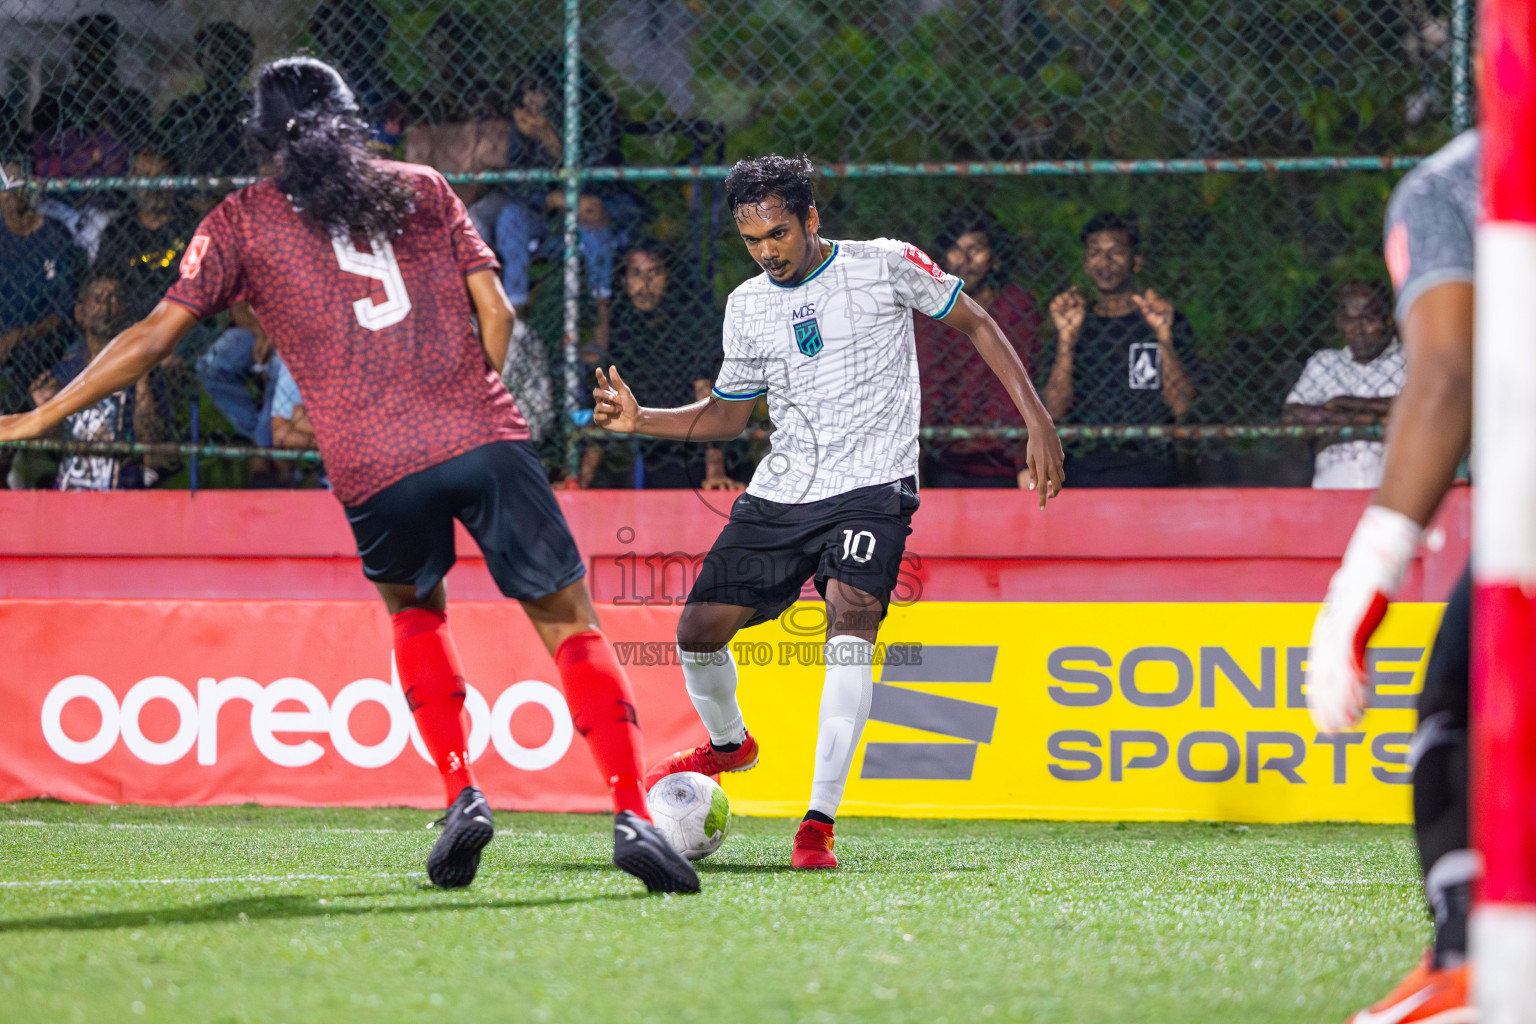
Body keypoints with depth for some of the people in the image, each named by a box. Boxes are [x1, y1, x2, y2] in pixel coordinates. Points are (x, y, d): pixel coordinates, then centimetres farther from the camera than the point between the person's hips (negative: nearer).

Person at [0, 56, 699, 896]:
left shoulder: (242, 222, 12)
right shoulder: (421, 189, 17)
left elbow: (154, 335, 8)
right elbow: (494, 311, 11)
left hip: (375, 470, 0)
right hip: (486, 437, 0)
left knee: (413, 611, 27)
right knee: (568, 622, 5)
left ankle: (463, 796, 10)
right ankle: (631, 816, -11)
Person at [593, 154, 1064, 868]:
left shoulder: (885, 266, -4)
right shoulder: (746, 306, 9)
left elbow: (975, 325, 4)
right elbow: (727, 415, 19)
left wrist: (1038, 423, -3)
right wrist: (639, 420, 2)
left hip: (872, 484, -5)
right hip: (780, 491, 5)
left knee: (851, 616, -27)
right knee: (699, 628, -1)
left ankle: (819, 822, -29)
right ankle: (727, 744, 35)